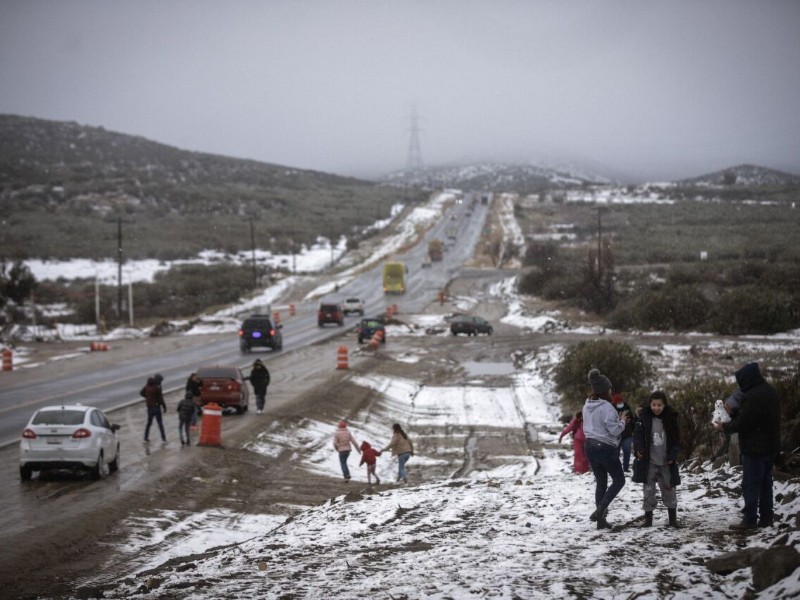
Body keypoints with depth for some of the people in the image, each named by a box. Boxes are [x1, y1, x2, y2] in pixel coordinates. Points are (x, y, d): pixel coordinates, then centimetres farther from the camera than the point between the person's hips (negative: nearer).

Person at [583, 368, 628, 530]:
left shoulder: (587, 406, 6)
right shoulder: (606, 407, -19)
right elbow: (614, 430, -20)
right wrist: (622, 421, 0)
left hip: (589, 445, 7)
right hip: (605, 447, -7)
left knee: (600, 482, 15)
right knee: (619, 480, 8)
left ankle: (601, 519, 15)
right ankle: (600, 510, -9)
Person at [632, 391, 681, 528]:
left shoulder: (670, 418, -2)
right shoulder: (644, 416, -5)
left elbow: (676, 438, 2)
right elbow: (638, 434, -7)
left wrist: (672, 455, -9)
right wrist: (639, 448, -24)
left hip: (666, 462, 1)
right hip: (649, 461, -1)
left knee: (669, 490, 7)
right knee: (649, 490, 2)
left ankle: (673, 518, 18)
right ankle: (648, 517, 11)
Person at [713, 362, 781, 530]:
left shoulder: (751, 397, -22)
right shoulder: (770, 392, 9)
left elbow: (742, 424, -19)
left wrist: (724, 427, -2)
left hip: (754, 448, -9)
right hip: (771, 446, 9)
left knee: (750, 485, -3)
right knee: (765, 483, 14)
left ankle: (750, 519, -2)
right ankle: (766, 517, 17)